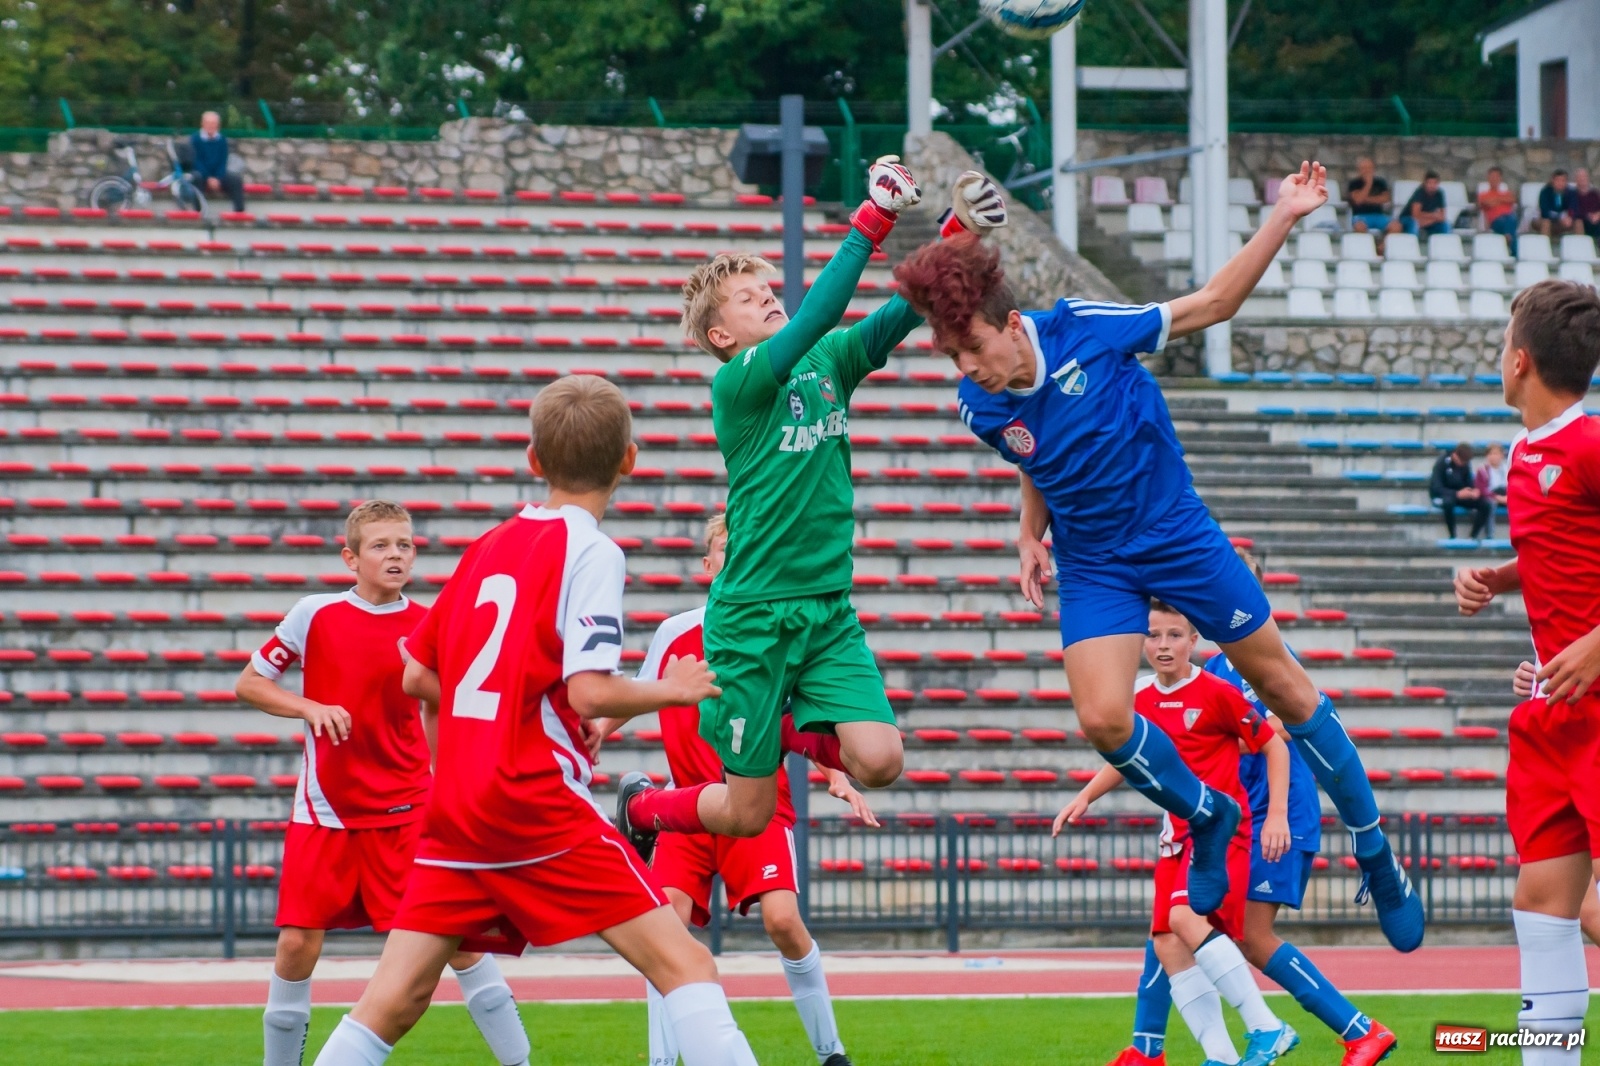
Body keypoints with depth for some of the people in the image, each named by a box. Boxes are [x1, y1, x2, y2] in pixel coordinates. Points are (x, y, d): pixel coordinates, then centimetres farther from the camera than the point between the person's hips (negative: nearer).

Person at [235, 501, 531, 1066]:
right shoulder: (315, 615, -3)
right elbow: (249, 683, 4)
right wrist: (312, 708, -12)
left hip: (405, 808, 0)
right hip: (323, 809, 0)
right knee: (297, 943, -2)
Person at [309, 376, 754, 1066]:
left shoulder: (486, 549, 14)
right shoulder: (590, 552, -6)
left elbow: (416, 677, 19)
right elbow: (590, 692, -16)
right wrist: (670, 690, 0)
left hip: (455, 812, 7)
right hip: (539, 809, -7)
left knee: (392, 1003, 5)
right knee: (684, 964, -6)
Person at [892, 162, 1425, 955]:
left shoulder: (1086, 330, -21)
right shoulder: (981, 410, -10)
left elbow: (1213, 304, -10)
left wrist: (1282, 219, -17)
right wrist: (1031, 534, 0)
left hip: (1178, 534, -2)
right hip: (1094, 568, 2)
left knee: (1282, 687, 4)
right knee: (1102, 718, -17)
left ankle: (1374, 851, 19)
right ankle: (1206, 817, 13)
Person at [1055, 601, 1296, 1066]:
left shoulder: (1216, 693, -11)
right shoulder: (1140, 700, 8)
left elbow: (1274, 745, -4)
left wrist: (1277, 815, -10)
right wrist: (1085, 798, 14)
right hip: (1177, 833, 7)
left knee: (1185, 917, -28)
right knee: (1167, 944, -4)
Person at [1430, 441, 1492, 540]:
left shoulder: (1465, 463, -3)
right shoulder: (1442, 463, -19)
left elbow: (1469, 482, 4)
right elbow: (1437, 488, -26)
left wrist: (1474, 491, -21)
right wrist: (1457, 494, -39)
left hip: (1460, 495, 5)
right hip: (1441, 496, -5)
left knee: (1486, 505, -19)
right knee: (1448, 502, -43)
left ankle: (1473, 537, -14)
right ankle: (1452, 537, -30)